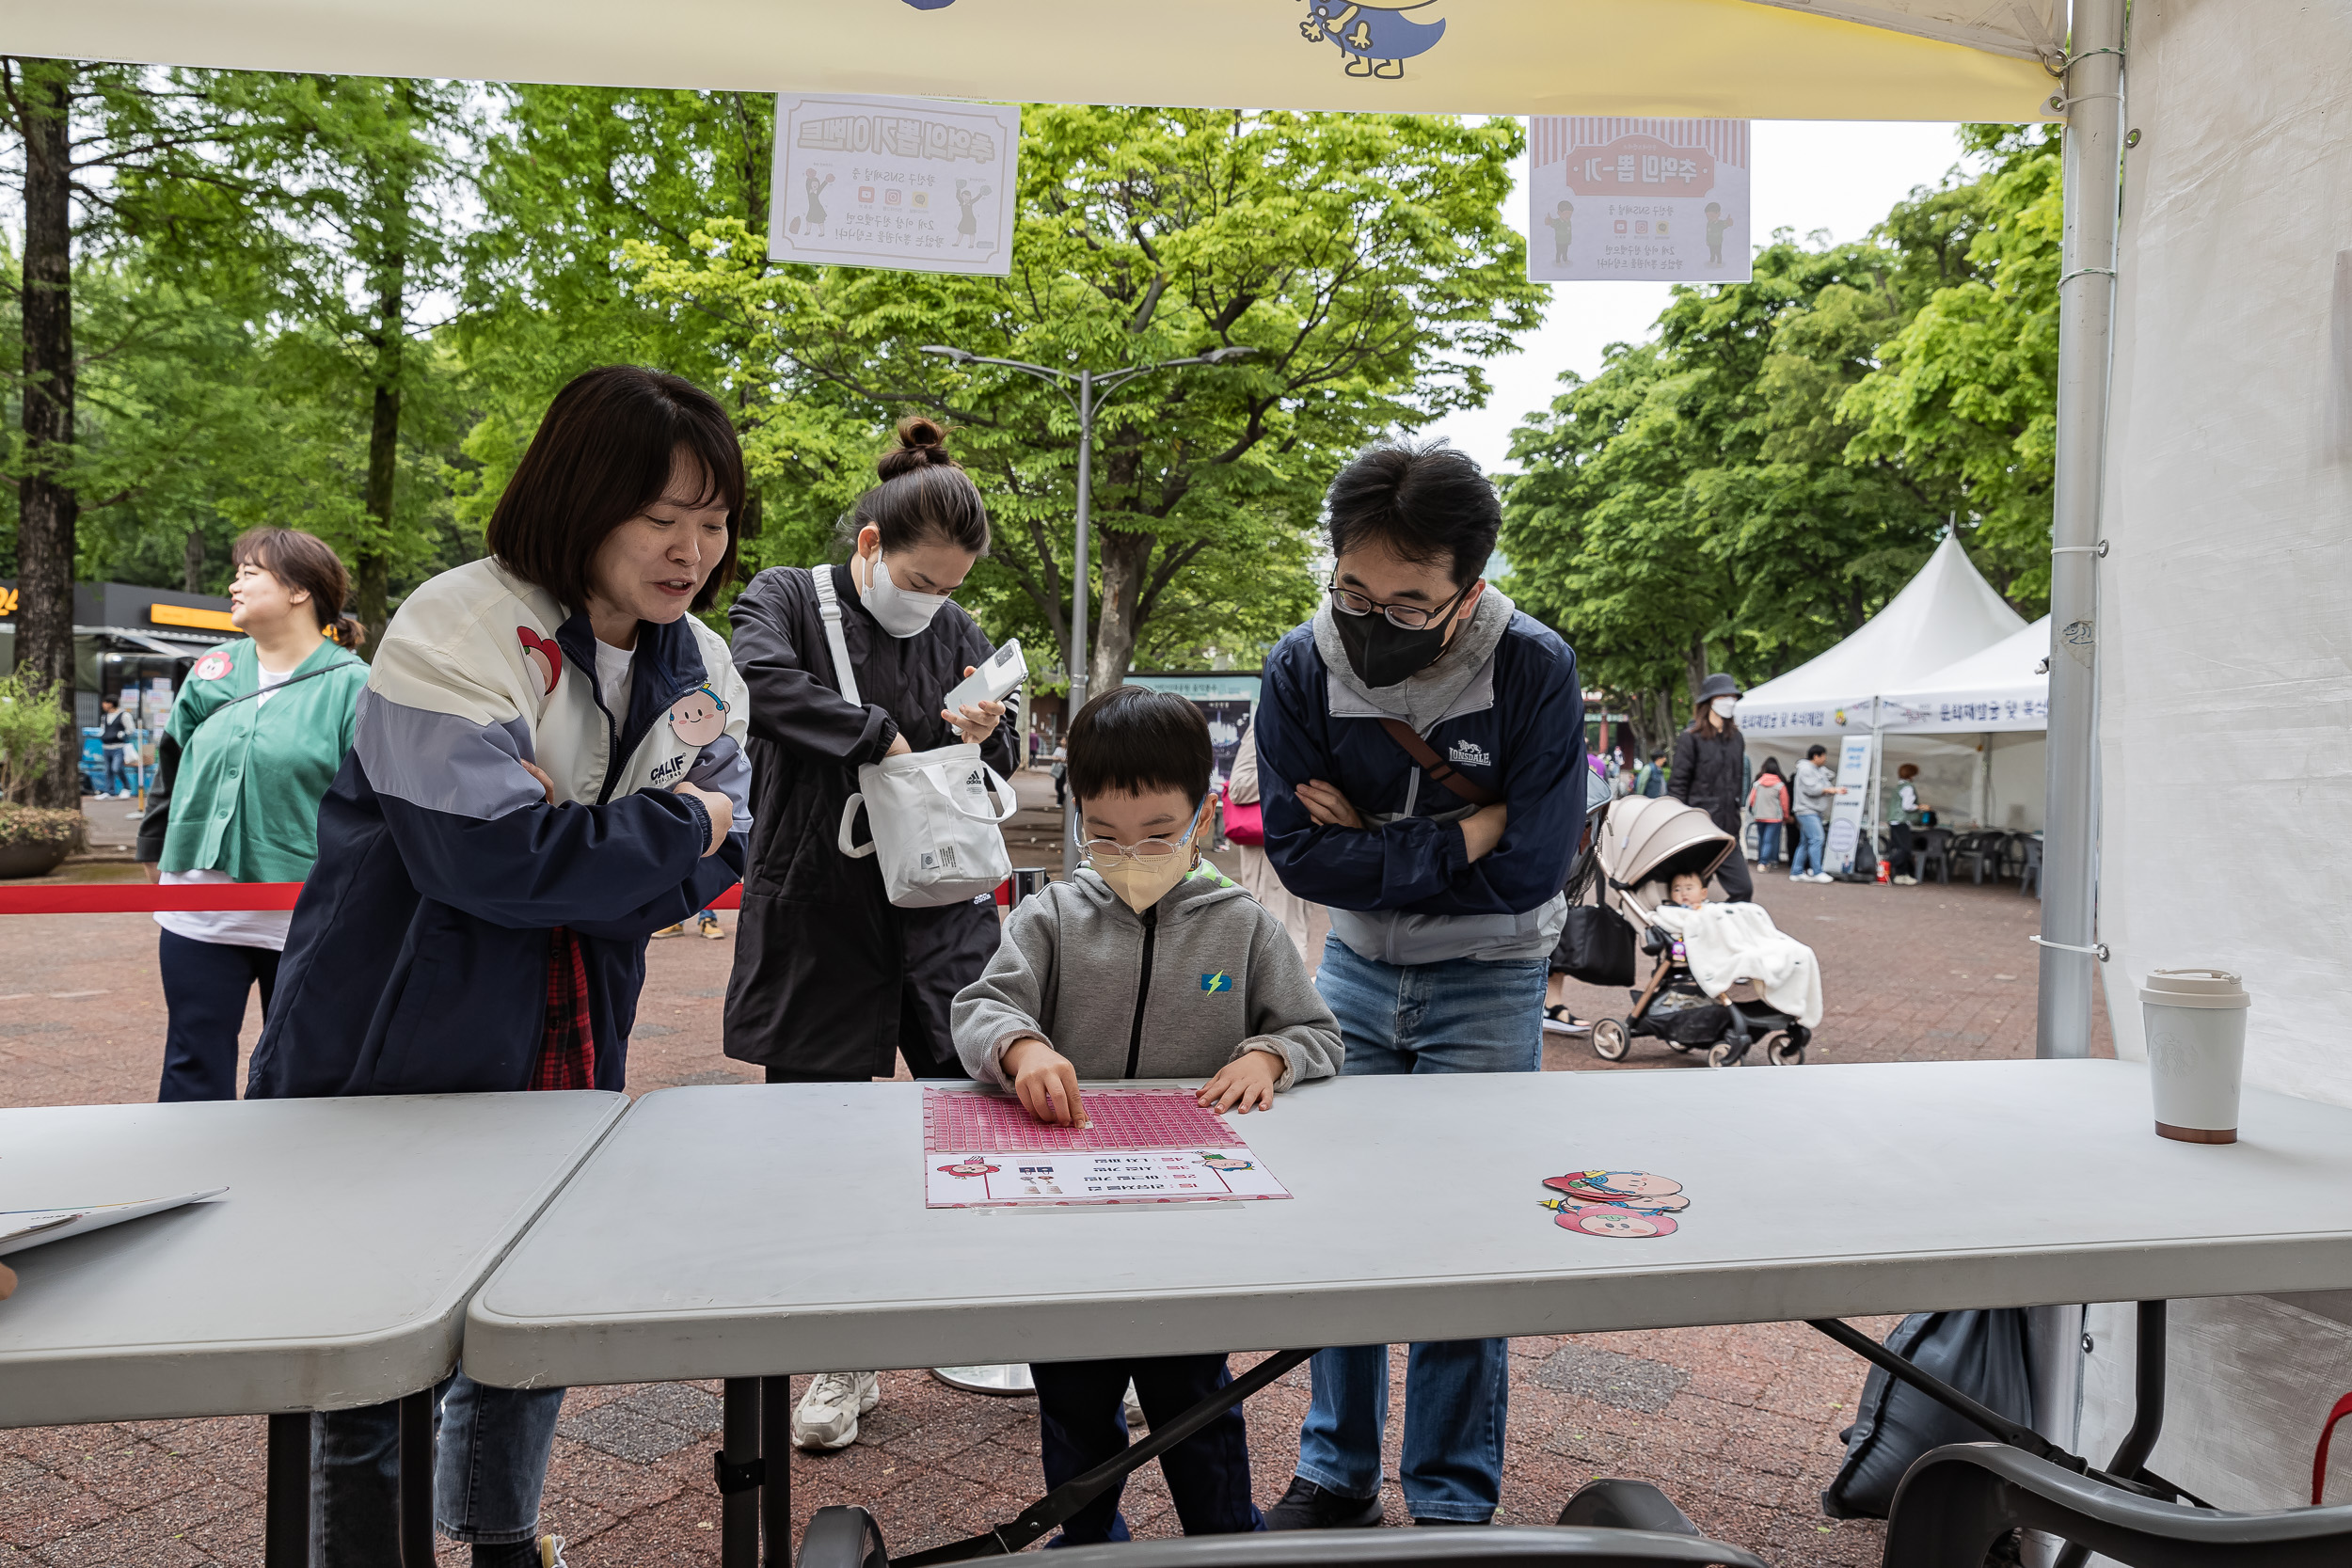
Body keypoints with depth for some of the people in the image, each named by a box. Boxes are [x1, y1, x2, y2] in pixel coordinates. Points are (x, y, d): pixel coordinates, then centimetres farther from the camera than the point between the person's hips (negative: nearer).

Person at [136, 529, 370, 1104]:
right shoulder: (212, 671, 7)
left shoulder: (351, 684, -7)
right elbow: (169, 767, 19)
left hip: (303, 922, -4)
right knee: (195, 1075, 9)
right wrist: (156, 853, 19)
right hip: (199, 915, 4)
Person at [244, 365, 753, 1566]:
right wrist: (670, 830, -18)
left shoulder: (700, 673, 0)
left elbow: (716, 859, -2)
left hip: (560, 1068, 6)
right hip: (389, 1065, -6)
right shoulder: (459, 633, -21)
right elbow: (493, 853, -31)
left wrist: (576, 867, -19)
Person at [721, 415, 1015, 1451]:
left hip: (943, 909, 3)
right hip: (821, 915, -2)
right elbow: (766, 681, -25)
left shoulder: (955, 628, 9)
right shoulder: (784, 597, -1)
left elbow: (1000, 765, 17)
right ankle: (846, 1362, 26)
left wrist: (982, 737, -5)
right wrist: (883, 738, -19)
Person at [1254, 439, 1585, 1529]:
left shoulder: (1534, 670, -19)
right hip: (1355, 969, 3)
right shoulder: (1301, 668, -12)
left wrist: (1371, 843, -18)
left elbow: (1530, 867, -22)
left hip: (1487, 980, -3)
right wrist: (1460, 837, -21)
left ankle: (1454, 1503, 21)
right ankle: (1336, 1473, 28)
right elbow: (1299, 853, -16)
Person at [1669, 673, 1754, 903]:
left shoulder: (1736, 738, 15)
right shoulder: (1691, 738, -6)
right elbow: (1677, 787, -8)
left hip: (1727, 832, 6)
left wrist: (1736, 820, 18)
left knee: (1743, 889, 0)